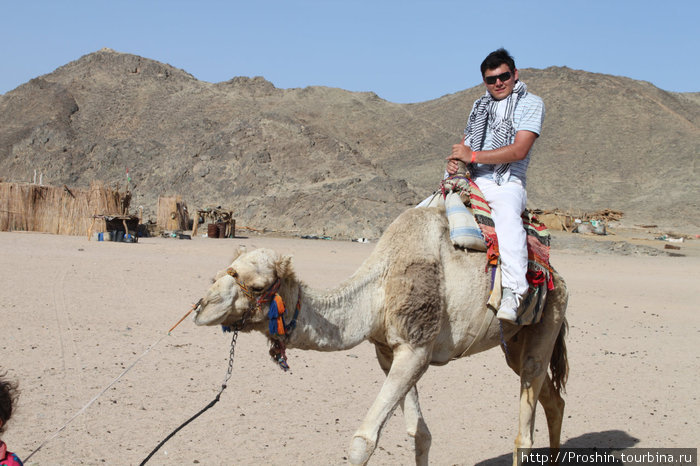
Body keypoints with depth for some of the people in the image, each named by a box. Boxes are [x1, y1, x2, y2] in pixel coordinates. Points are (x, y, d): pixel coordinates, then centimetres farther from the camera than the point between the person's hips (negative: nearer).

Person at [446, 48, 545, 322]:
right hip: (470, 181, 7)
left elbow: (519, 150, -9)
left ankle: (512, 292, -46)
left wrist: (473, 156, -13)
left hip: (505, 185, -6)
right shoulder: (480, 105, 24)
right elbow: (466, 144, 25)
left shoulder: (530, 103, 4)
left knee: (507, 216, -38)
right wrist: (455, 160, 0)